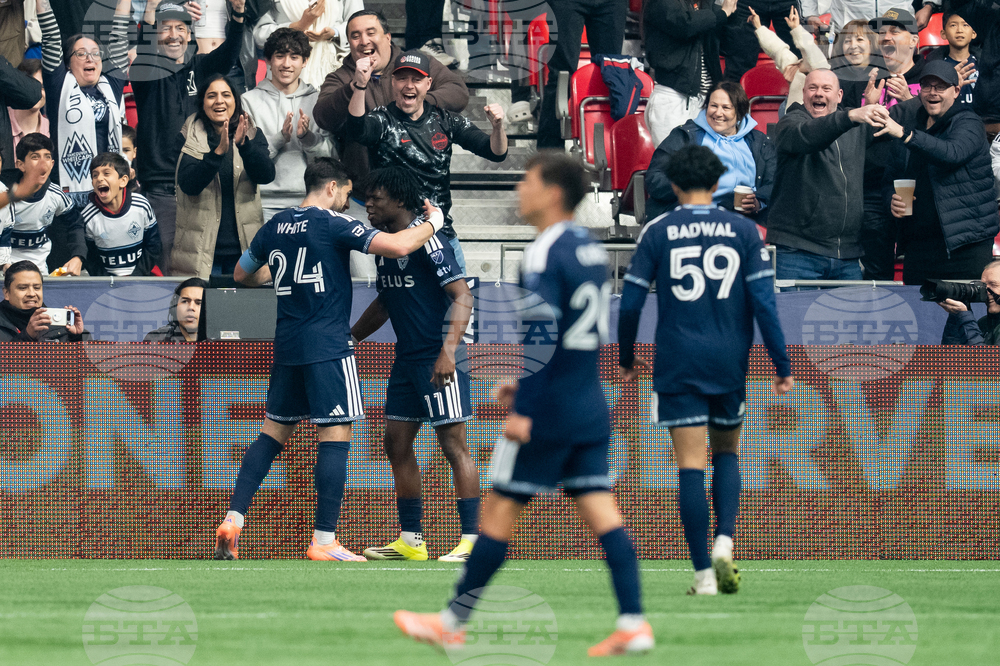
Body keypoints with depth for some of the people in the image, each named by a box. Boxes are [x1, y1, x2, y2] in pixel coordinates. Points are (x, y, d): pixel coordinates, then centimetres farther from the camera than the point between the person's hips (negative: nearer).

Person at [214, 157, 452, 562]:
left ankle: (233, 521, 4)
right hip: (328, 346, -7)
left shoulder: (275, 227, 10)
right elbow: (397, 246, -19)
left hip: (287, 346, 7)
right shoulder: (332, 224, -9)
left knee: (273, 433, 13)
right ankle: (324, 541, -8)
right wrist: (432, 223, -2)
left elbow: (242, 275, 25)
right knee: (335, 437, -4)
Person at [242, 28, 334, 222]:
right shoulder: (250, 101, 6)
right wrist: (280, 138, -14)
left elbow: (330, 154, 6)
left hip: (308, 200, 1)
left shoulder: (317, 100, 12)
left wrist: (306, 136, -12)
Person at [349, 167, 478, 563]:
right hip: (406, 359, 9)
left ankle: (472, 539, -7)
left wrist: (448, 350, -28)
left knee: (453, 443, -8)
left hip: (439, 359, -9)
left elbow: (462, 296, -18)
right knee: (397, 444, 9)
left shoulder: (427, 241, -14)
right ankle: (410, 541, 16)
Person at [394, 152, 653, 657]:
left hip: (547, 412, -8)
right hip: (590, 409, 8)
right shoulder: (591, 249, 13)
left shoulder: (545, 254, -15)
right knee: (600, 511, 3)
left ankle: (452, 623, 9)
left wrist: (524, 413, -20)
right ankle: (633, 623, -6)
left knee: (498, 511, 1)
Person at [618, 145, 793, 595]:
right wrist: (782, 365, 1)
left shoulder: (658, 233, -1)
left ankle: (704, 573, -5)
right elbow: (763, 301, -3)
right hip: (730, 363, 2)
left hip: (677, 366, -2)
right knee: (727, 453, 20)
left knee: (691, 466, -1)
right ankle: (724, 543, -1)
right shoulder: (742, 231, 1)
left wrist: (626, 358, 13)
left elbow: (630, 302, -1)